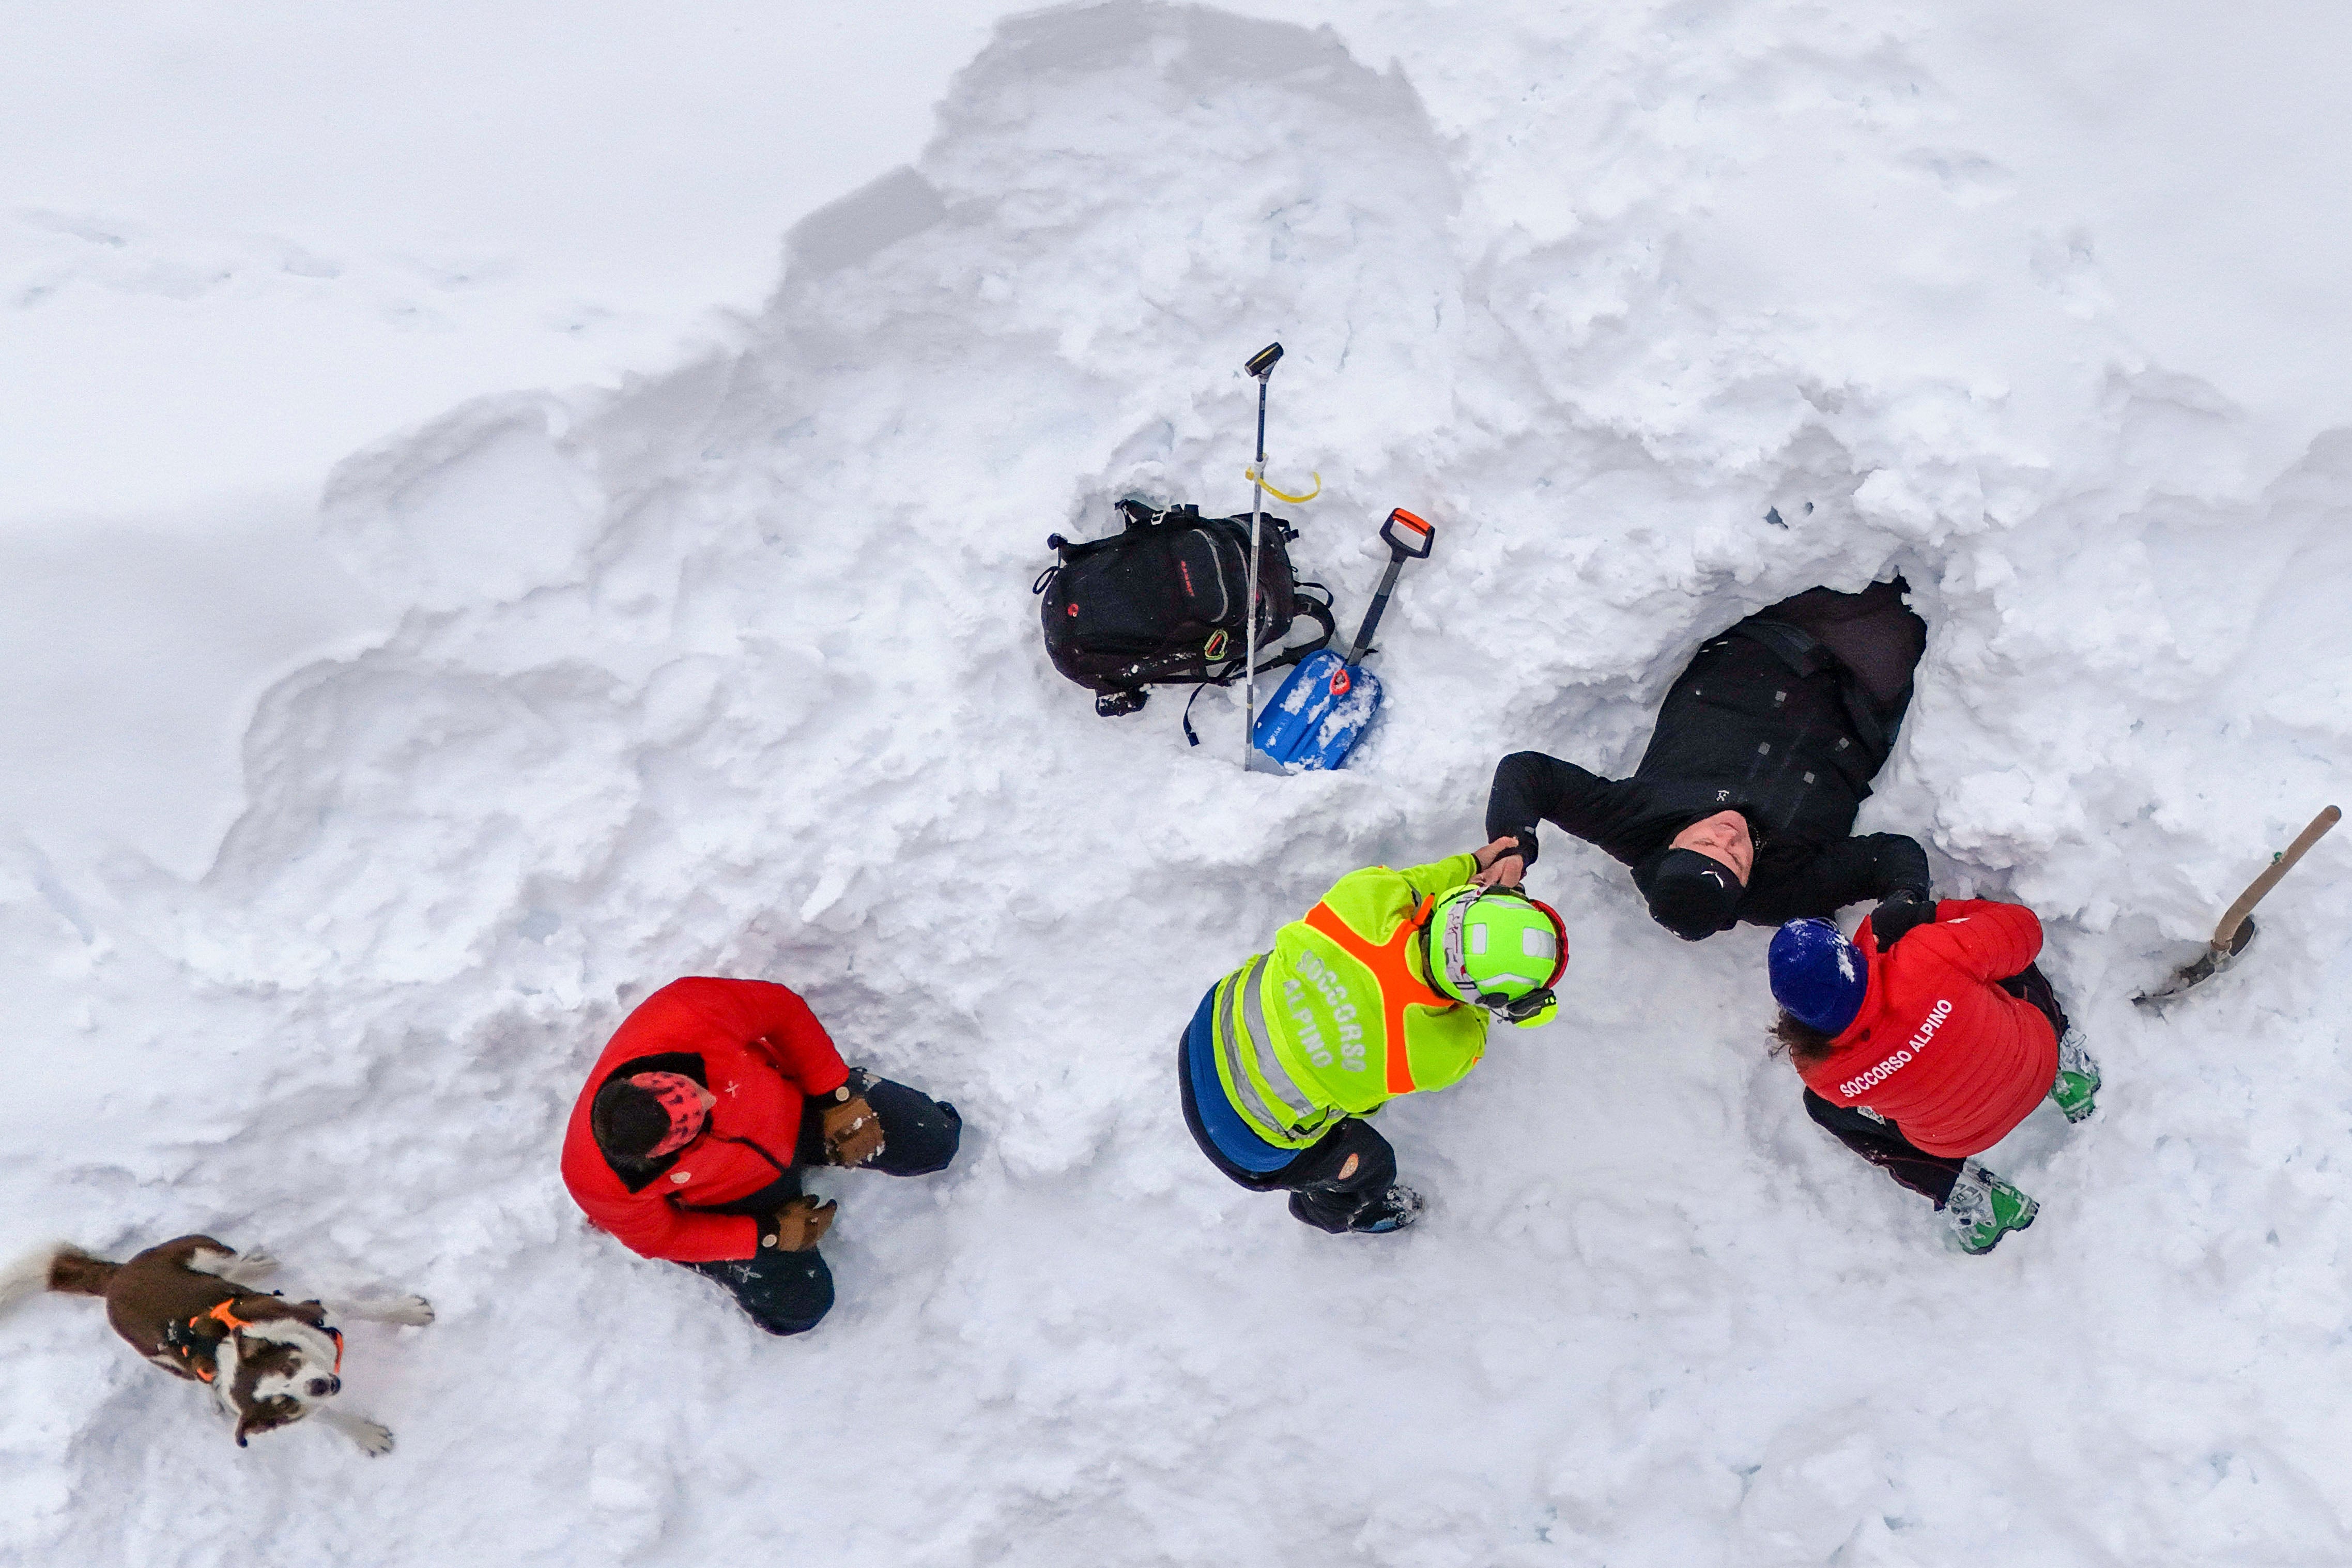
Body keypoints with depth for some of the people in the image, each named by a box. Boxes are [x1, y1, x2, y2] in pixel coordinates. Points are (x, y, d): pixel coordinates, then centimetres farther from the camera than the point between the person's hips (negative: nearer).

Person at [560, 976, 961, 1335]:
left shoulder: (689, 1015, -43)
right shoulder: (600, 1183, -38)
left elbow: (781, 1009, -20)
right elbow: (659, 1240, -16)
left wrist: (835, 1095, -16)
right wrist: (769, 1235, -13)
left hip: (796, 1104, 2)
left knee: (935, 1142, 0)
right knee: (797, 1306, -3)